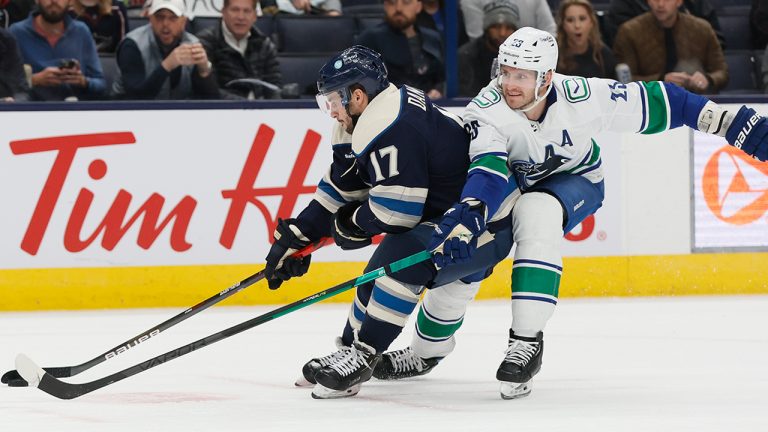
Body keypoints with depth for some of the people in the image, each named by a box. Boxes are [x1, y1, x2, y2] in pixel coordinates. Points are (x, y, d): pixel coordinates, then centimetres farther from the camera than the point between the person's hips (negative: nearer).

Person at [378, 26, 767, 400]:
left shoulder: (582, 97, -30)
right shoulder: (487, 110, -30)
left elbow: (657, 102, -22)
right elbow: (487, 171, -41)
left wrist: (731, 123, -23)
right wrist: (464, 219, -61)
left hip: (574, 179, -2)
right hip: (510, 183, 2)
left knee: (536, 215, -35)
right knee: (458, 261, -5)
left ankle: (527, 341, -33)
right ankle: (425, 350, 25)